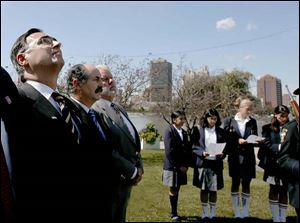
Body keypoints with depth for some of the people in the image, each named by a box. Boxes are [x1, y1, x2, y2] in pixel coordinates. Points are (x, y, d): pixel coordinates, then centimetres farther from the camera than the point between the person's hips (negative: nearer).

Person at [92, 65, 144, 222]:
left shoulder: (120, 109, 12)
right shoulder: (96, 110, -17)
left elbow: (134, 141, 16)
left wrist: (139, 168, 3)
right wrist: (132, 172, -14)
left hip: (127, 179, 8)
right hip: (114, 180, -8)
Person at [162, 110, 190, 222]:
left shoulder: (184, 132, 10)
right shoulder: (169, 131, -11)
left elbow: (187, 149, 12)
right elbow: (169, 150, -16)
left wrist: (186, 165, 0)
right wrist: (178, 165, -15)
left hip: (182, 166, 6)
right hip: (172, 166, -6)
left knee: (177, 189, 11)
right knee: (173, 189, 4)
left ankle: (174, 212, 20)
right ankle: (173, 214, 14)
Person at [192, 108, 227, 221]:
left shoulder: (221, 132, 4)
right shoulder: (199, 131, 0)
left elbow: (225, 147, 6)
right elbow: (194, 147, -1)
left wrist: (222, 154, -14)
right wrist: (202, 153, -18)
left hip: (216, 163, 1)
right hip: (202, 163, -1)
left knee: (213, 190, 8)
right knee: (204, 189, 7)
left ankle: (212, 214, 21)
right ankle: (204, 213, 20)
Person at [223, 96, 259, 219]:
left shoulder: (252, 122, 5)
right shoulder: (229, 121, -2)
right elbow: (225, 138, -3)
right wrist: (237, 141, -17)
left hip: (248, 158, 2)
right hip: (235, 157, -2)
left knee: (246, 184, 7)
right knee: (235, 184, 8)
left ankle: (245, 213, 18)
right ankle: (237, 213, 19)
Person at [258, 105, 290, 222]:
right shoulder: (268, 129, -1)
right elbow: (268, 145, -8)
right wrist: (281, 147, -22)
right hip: (273, 163, -2)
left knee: (284, 191, 9)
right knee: (274, 190, 7)